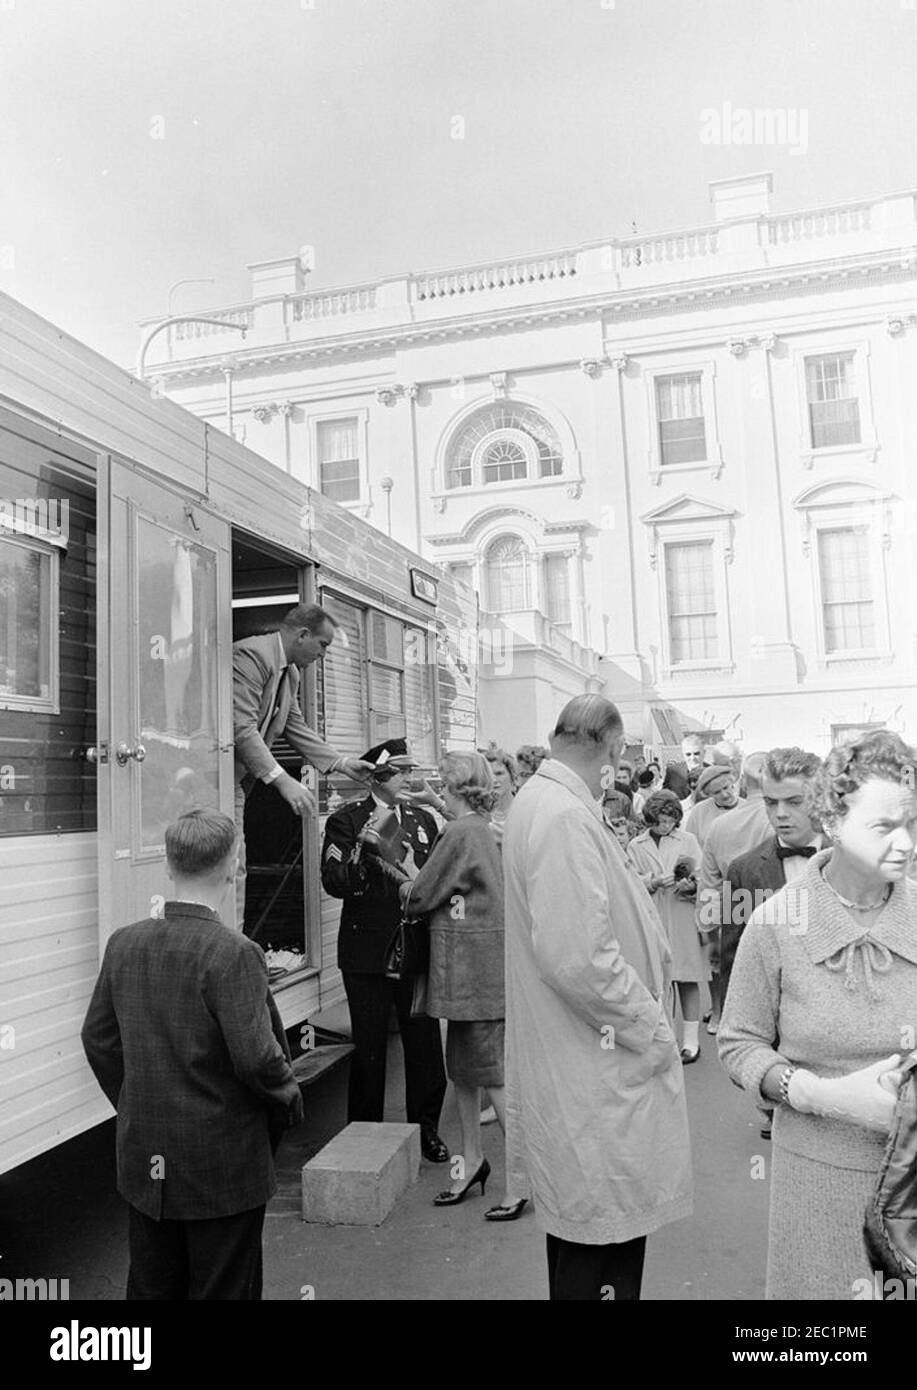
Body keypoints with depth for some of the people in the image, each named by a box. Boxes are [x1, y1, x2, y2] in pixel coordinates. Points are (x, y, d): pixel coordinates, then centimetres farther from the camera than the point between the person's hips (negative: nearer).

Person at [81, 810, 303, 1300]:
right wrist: (289, 1095, -5)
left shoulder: (123, 943, -3)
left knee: (152, 1284, 20)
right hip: (223, 1164, -5)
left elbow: (97, 1038, 6)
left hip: (143, 1162, 6)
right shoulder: (234, 954, -22)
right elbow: (255, 1056, -24)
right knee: (224, 1288, 11)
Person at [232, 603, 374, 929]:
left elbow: (296, 728, 18)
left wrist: (342, 762, 7)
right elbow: (241, 727, -25)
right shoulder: (251, 655, -18)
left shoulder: (290, 673, 14)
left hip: (234, 781, 10)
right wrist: (282, 780, -29)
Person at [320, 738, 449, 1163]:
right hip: (367, 950, -3)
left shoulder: (423, 820, 10)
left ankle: (426, 1128, 25)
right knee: (369, 1048, 8)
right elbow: (334, 883, -12)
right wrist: (362, 848, -25)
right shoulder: (346, 821, -3)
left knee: (425, 1042, 7)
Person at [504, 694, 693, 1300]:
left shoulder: (537, 799, 10)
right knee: (604, 1248, 3)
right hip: (595, 1073, -10)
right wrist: (651, 1027, -15)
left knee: (576, 1229, 23)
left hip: (562, 1061, 10)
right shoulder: (566, 817, -22)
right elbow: (579, 957, -28)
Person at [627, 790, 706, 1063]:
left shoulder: (688, 841, 9)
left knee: (688, 980, 0)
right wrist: (654, 882, -15)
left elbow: (703, 879, 8)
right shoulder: (635, 846, 9)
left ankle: (691, 1040, 7)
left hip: (682, 918, 0)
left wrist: (691, 884, -14)